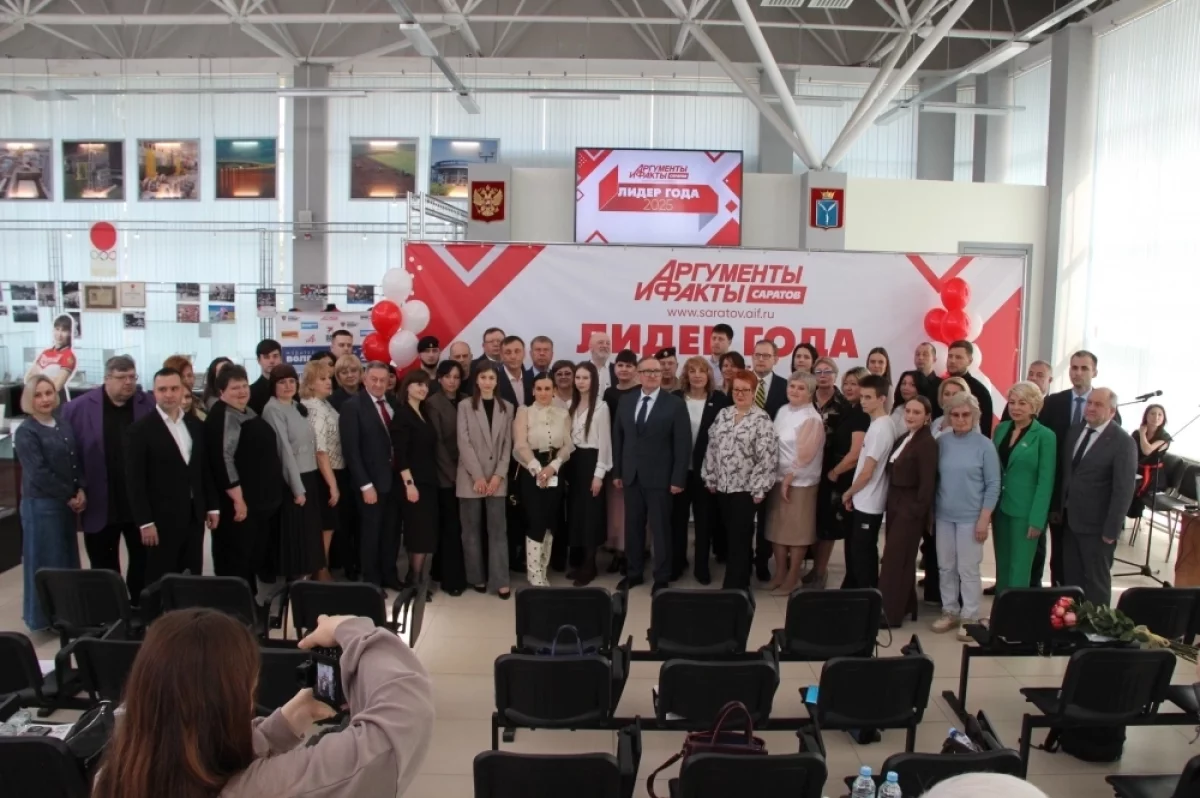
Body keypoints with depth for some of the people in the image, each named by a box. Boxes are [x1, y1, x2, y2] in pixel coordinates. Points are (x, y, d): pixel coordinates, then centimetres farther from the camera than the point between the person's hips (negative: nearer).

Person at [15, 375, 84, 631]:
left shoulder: (64, 423, 7)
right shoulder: (26, 432, -10)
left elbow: (77, 459, 9)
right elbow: (39, 473, -16)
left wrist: (81, 490, -4)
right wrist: (69, 495, -12)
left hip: (67, 502, 6)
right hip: (41, 504, -6)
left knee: (68, 557, 13)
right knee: (47, 560, 1)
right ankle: (45, 617, 14)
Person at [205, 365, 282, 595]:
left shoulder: (247, 412, 13)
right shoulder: (221, 417, -16)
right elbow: (222, 460, -24)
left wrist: (271, 493, 21)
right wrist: (238, 499, -24)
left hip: (262, 498, 10)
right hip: (240, 502, -10)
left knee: (255, 556, 18)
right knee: (236, 560, 0)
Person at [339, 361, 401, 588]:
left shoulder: (393, 403, 6)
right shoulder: (352, 406, -9)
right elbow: (351, 450, -13)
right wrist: (365, 485, -15)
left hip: (395, 478, 5)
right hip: (371, 480, -4)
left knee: (391, 531, 13)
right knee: (370, 531, 8)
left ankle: (389, 575, 29)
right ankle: (371, 580, 23)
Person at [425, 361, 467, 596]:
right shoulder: (433, 403, -4)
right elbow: (436, 441, -9)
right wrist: (451, 471, -13)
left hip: (464, 471, 5)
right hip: (445, 473, -5)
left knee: (457, 524, 6)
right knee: (451, 525, -3)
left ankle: (441, 570, 21)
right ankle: (452, 577, 4)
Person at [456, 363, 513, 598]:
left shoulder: (506, 407, 8)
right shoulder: (465, 406, 1)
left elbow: (507, 444, 4)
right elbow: (464, 443, -6)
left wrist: (499, 475, -7)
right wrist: (478, 476, -13)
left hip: (497, 477, 1)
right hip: (470, 477, -1)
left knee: (498, 529, -1)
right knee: (472, 529, 5)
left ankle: (500, 580, 0)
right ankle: (477, 577, 16)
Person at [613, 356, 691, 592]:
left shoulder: (675, 404, -5)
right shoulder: (626, 402, 8)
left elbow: (683, 444, -8)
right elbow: (618, 438, 12)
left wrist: (678, 479, -12)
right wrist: (617, 471, 7)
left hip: (660, 477, -4)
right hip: (631, 476, 4)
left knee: (660, 528, 4)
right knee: (633, 527, 12)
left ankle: (661, 578, 15)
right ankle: (634, 572, 25)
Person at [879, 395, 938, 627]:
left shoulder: (927, 443, -15)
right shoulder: (903, 438, 11)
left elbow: (927, 483, -18)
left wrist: (916, 511, -18)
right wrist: (891, 503, 7)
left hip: (911, 508, -8)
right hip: (896, 505, 8)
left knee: (893, 560, -4)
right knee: (902, 559, 17)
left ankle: (890, 613, 4)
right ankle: (905, 605, 29)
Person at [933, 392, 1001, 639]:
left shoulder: (984, 445, -6)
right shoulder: (942, 442, 2)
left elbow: (993, 485, -5)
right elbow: (934, 478, 7)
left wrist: (984, 519, -10)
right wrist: (930, 512, 7)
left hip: (970, 517, -3)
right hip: (943, 515, 4)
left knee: (968, 569, 2)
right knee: (945, 567, 10)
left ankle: (970, 618, 13)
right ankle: (950, 612, 23)